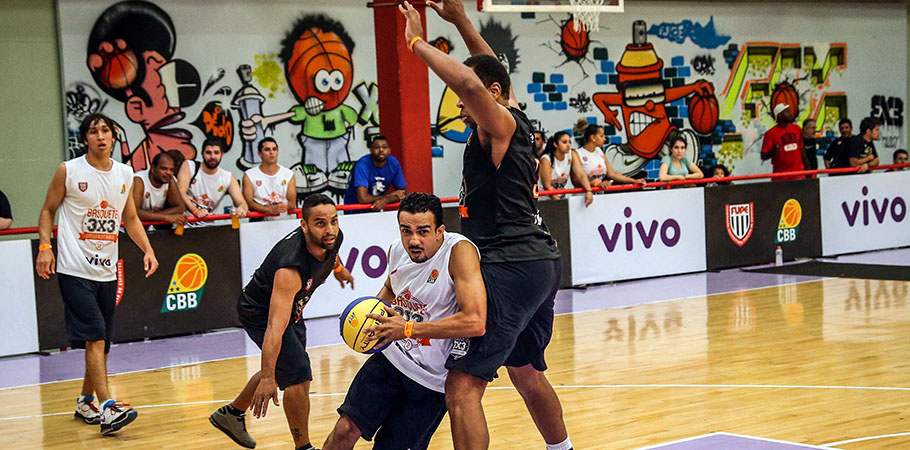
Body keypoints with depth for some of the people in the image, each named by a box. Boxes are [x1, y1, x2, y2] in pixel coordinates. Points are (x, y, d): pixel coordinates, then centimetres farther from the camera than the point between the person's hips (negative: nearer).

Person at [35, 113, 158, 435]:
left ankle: (85, 402, 27)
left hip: (107, 271, 5)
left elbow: (130, 218, 18)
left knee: (101, 344, 10)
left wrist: (147, 249, 5)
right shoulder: (68, 171, -4)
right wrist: (44, 246, -10)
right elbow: (48, 210, 4)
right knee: (95, 338, -15)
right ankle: (107, 409, -19)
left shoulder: (125, 174, 9)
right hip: (75, 271, -5)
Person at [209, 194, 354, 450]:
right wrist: (267, 378, -54)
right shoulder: (290, 268, -42)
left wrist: (338, 268, 33)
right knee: (298, 374, -18)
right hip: (260, 313, -9)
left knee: (284, 369, 25)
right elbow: (275, 326, -48)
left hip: (290, 306, 9)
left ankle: (232, 414, 45)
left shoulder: (333, 239, -19)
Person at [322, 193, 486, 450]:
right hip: (392, 359, 5)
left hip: (432, 380, -5)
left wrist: (408, 329, -33)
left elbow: (475, 322, -36)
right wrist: (370, 314, 3)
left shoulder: (460, 251, -24)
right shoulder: (397, 251, -2)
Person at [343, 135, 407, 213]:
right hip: (354, 212, -5)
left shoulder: (393, 163, -7)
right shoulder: (362, 165, -22)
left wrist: (386, 200, -24)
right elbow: (362, 198, -32)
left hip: (375, 209, 5)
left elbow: (404, 193, -2)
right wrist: (390, 196, -18)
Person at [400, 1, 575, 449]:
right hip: (540, 261, 10)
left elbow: (469, 81, -32)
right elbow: (491, 72, 33)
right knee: (527, 372, 29)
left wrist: (417, 43, -19)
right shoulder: (516, 119, 14)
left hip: (509, 268, -10)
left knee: (462, 388, -13)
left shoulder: (500, 124, -10)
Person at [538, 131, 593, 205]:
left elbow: (581, 174, -9)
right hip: (546, 199, -5)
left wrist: (588, 191, -25)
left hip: (562, 197, 5)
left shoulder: (572, 154, -1)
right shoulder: (546, 159, -15)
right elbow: (547, 186, -16)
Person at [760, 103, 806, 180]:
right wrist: (773, 151, -27)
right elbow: (763, 156, -8)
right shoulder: (770, 133, -7)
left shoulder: (797, 129, 10)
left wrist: (807, 165, 18)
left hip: (798, 173, 4)